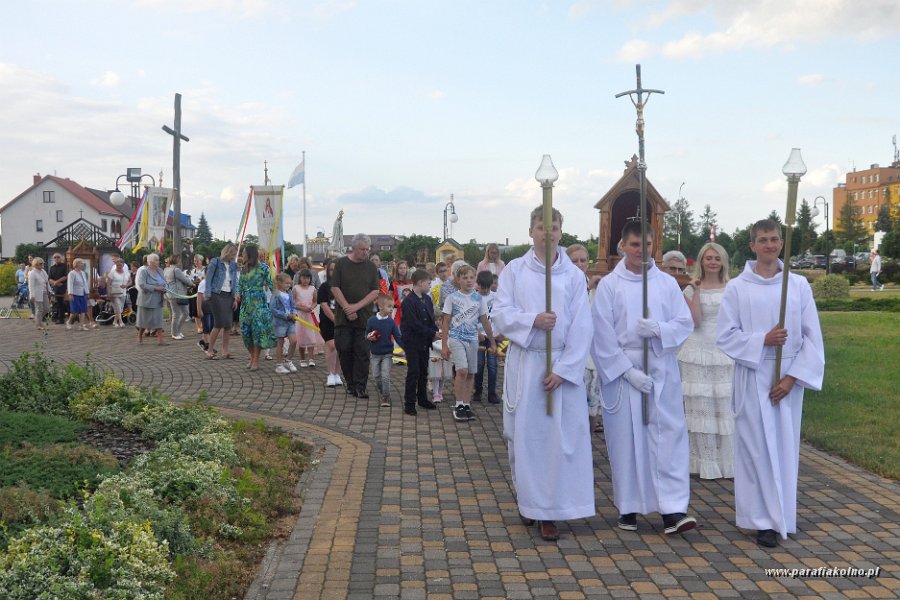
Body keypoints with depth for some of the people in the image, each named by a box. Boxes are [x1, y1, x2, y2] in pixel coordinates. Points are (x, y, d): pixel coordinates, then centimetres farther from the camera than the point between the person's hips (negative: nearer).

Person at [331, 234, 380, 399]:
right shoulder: (341, 263, 3)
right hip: (343, 317, 0)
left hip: (364, 317, 0)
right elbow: (335, 288, -2)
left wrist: (357, 306, -11)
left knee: (362, 352, -3)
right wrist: (347, 308, -11)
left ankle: (360, 387, 1)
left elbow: (375, 292, 0)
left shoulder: (371, 267, 6)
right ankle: (350, 383, 18)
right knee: (344, 350, 2)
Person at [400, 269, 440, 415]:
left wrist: (435, 332, -4)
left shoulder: (427, 299, 9)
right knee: (413, 372, -5)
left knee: (423, 371, 14)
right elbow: (415, 324, -20)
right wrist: (433, 333, -17)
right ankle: (409, 403, 2)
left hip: (425, 341, 7)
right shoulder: (408, 301, -16)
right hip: (412, 341, -7)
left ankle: (422, 398, 26)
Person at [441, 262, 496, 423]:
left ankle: (467, 406, 15)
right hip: (456, 338, -4)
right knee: (462, 370, -18)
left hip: (472, 339, 4)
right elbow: (446, 322, -1)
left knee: (470, 374, 6)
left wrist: (492, 342, 12)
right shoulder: (452, 297, -3)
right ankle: (459, 406, -8)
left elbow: (485, 322, 11)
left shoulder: (478, 299, 5)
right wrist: (444, 345, -5)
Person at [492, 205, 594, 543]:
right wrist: (533, 320, -20)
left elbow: (581, 327, -2)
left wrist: (563, 369, -10)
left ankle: (548, 511, 7)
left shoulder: (573, 275, 3)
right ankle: (527, 500, 22)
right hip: (524, 363, 0)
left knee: (560, 436, -1)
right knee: (524, 434, 5)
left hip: (562, 366, 0)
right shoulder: (514, 270, 4)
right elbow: (500, 313, -2)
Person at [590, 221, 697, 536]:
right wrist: (627, 370, -12)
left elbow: (685, 323, 5)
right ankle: (628, 508, 15)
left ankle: (672, 509, 0)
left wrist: (659, 328, -16)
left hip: (662, 371, 2)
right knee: (626, 439, 3)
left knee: (669, 436, -3)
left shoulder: (667, 283, 7)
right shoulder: (608, 285, -1)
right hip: (621, 371, -2)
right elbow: (602, 335, -5)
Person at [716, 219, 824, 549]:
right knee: (757, 447, -1)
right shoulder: (737, 287, -2)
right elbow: (725, 336, -3)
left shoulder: (798, 285, 3)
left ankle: (780, 515, 23)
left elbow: (812, 337, 2)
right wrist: (762, 340, -17)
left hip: (788, 378, 2)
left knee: (785, 447, 8)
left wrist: (792, 377, -6)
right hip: (752, 376, -2)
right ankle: (764, 519, 8)